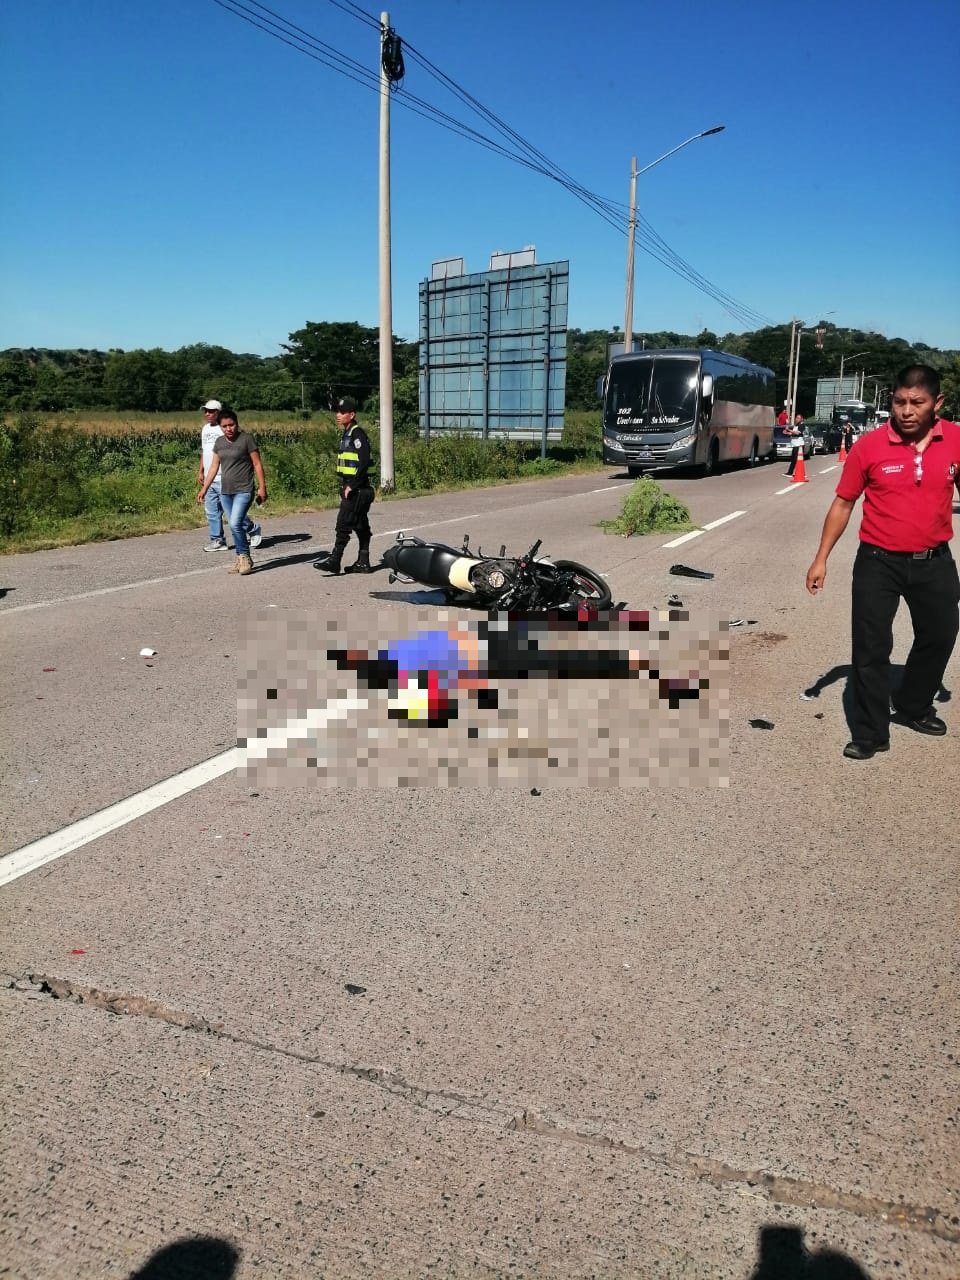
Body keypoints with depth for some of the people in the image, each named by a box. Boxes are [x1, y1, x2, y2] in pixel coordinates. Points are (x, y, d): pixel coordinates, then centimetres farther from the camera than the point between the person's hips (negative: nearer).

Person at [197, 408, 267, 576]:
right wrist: (204, 489, 14)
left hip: (243, 491, -6)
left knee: (235, 524, -18)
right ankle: (241, 558, 18)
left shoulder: (247, 439, -6)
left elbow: (257, 464, -6)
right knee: (234, 526, 8)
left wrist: (262, 488, -11)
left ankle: (245, 556, -2)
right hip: (225, 492, 6)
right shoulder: (219, 442, 10)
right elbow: (214, 467, 16)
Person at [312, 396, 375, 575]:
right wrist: (345, 486, 15)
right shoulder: (346, 434, 17)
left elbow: (364, 462, -22)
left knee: (343, 523, -11)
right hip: (350, 488, 10)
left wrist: (351, 486, -22)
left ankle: (334, 560, -10)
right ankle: (363, 562, 16)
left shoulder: (357, 434, -13)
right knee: (361, 525, 11)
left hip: (357, 489, -10)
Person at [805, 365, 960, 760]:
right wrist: (821, 558, -5)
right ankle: (870, 733, 13)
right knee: (871, 648, 0)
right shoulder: (869, 446, -12)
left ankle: (913, 708, 42)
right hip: (878, 562, -3)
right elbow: (843, 503, -3)